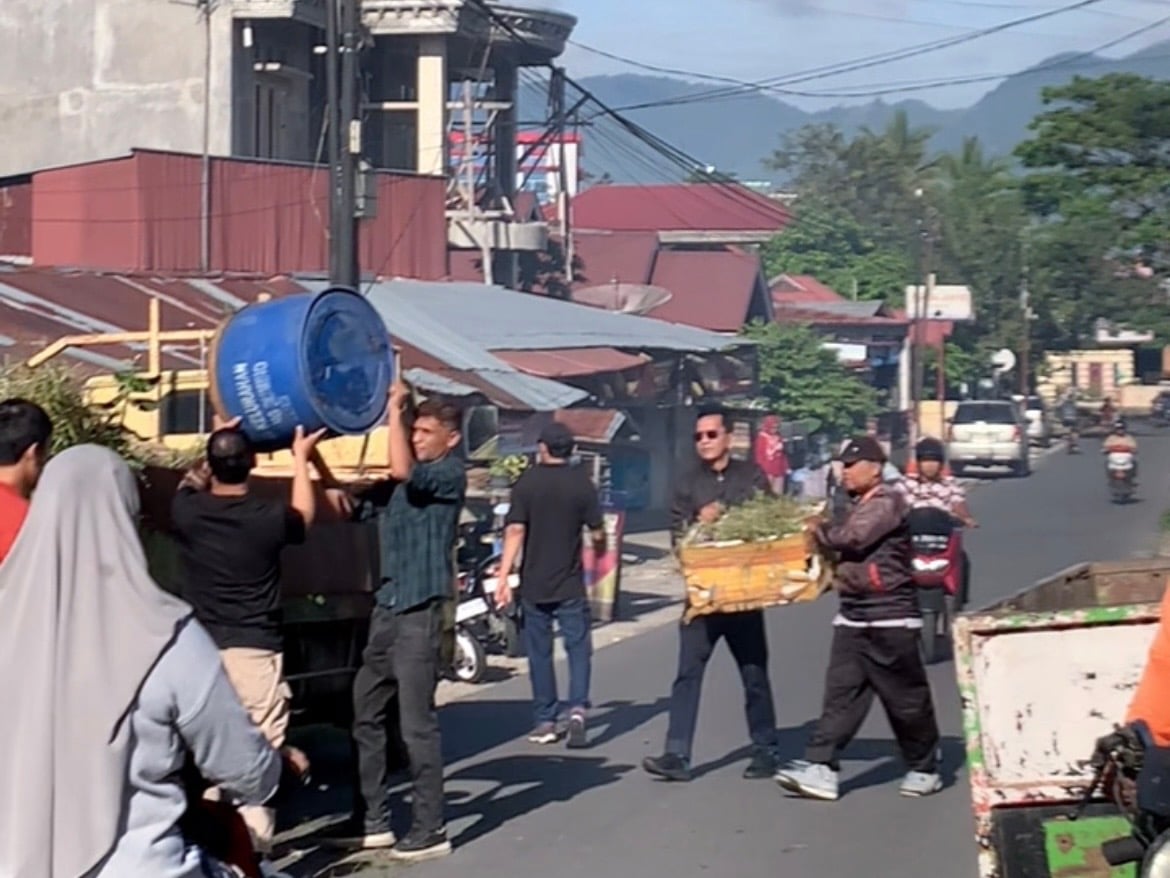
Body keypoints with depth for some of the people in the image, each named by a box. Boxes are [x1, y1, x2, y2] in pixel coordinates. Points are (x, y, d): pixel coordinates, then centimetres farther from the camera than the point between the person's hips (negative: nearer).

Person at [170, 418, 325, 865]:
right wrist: (300, 459, 33)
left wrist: (215, 445, 38)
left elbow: (189, 487, 25)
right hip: (255, 651, -2)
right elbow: (304, 515, 20)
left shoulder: (187, 512, -1)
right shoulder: (269, 517, -4)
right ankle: (254, 850, -6)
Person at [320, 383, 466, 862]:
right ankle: (372, 820, 20)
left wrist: (394, 406, -14)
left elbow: (401, 469, -24)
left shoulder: (450, 474, -6)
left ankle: (430, 829, 2)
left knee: (416, 723, -5)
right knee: (366, 715, 12)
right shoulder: (398, 484, 16)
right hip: (387, 608, 8)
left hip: (420, 612, -8)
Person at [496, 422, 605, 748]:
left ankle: (546, 721, 12)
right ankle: (577, 707, -15)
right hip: (571, 585, 0)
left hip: (534, 584, 0)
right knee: (578, 647, 6)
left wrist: (503, 578, -14)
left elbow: (515, 531, -13)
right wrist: (599, 551, 23)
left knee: (539, 652, 9)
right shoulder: (582, 483, -4)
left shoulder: (526, 483, -5)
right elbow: (597, 533, -1)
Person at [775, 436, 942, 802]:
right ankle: (820, 768, -8)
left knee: (906, 699, 4)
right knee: (841, 694, -1)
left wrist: (820, 531, -7)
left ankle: (924, 769, 18)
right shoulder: (858, 506, 18)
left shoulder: (887, 503, -11)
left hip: (889, 617, -8)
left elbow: (853, 537, -22)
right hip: (853, 616, 8)